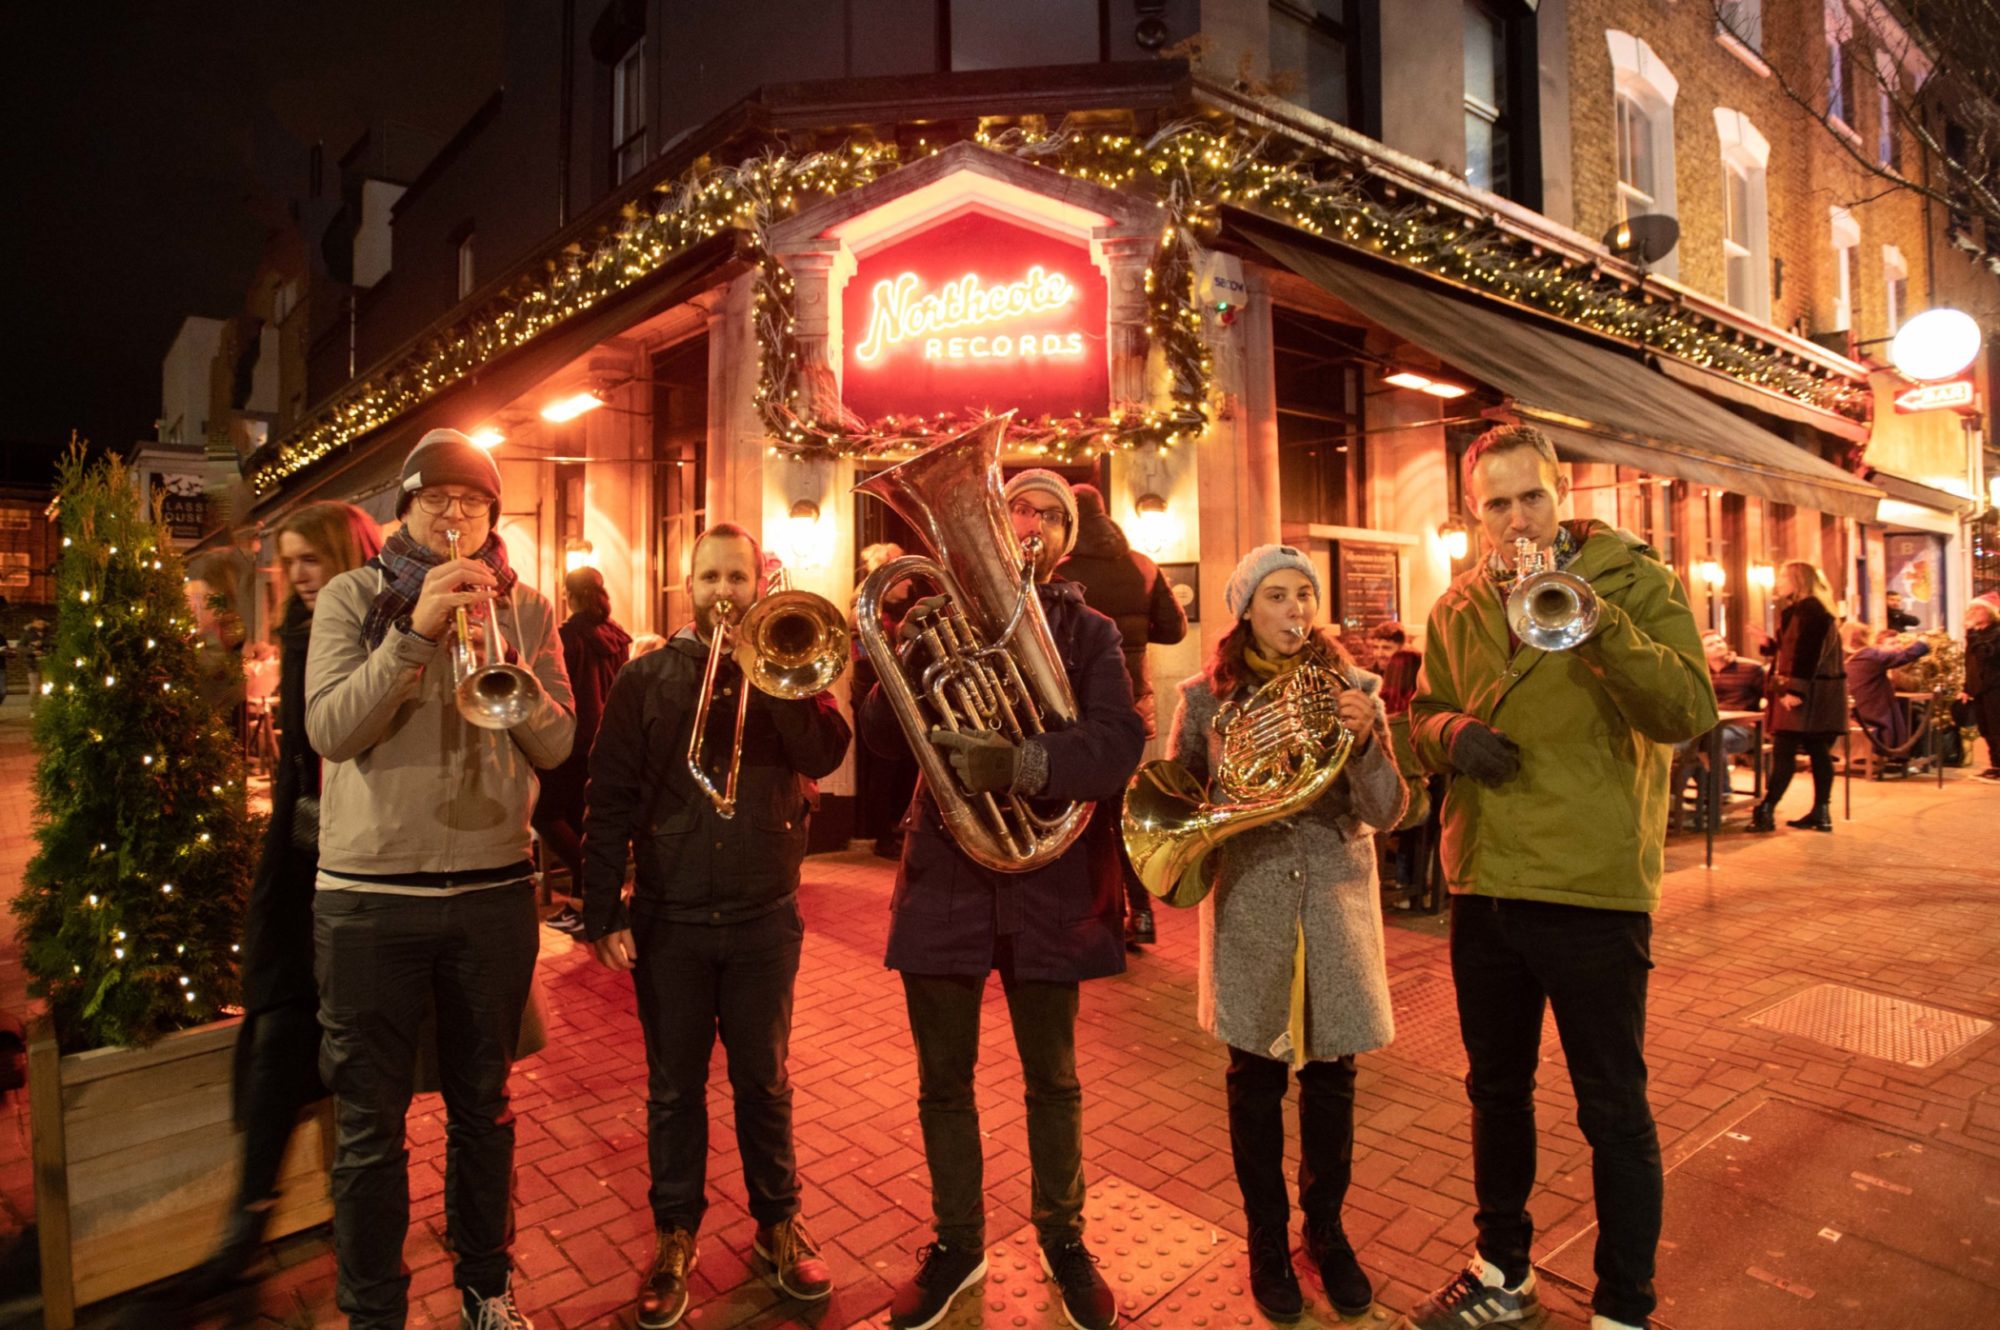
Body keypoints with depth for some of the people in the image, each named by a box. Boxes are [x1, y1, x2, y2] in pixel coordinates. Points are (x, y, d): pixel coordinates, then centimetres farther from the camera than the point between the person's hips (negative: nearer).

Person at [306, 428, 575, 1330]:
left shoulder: (525, 607, 4)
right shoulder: (354, 596, 1)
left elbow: (555, 744, -4)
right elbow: (329, 730, -12)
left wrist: (501, 654, -19)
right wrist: (414, 633, -23)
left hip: (494, 890, 2)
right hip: (369, 897, -1)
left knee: (483, 1108, 16)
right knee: (370, 1126, 10)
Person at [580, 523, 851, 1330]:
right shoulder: (646, 678, 1)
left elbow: (825, 754, -13)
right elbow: (609, 800, -2)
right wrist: (601, 913, -7)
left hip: (765, 915, 0)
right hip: (668, 918, 0)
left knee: (763, 1083, 13)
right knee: (674, 1088, 13)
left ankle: (777, 1224, 31)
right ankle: (675, 1235, 32)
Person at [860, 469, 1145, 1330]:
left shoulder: (1086, 633, 1)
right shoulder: (939, 614, 6)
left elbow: (1120, 745, -16)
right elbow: (877, 736, -4)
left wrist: (1021, 763, -32)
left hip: (1049, 879, -1)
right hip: (944, 877, 1)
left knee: (1052, 1081, 15)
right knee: (943, 1083, 13)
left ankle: (1062, 1239, 38)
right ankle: (957, 1244, 35)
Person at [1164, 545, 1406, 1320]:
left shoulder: (1350, 688, 0)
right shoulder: (1206, 697, -2)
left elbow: (1385, 814, -5)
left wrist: (1365, 742, -22)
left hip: (1336, 909, 1)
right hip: (1248, 912, -1)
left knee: (1330, 1081, 12)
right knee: (1256, 1083, 10)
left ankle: (1326, 1229, 35)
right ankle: (1268, 1240, 31)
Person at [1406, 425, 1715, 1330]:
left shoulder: (1636, 582, -6)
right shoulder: (1457, 609, 6)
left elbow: (1689, 713, -18)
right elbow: (1426, 716, 14)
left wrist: (1593, 620, -31)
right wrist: (1451, 732, -9)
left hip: (1594, 891, -4)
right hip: (1481, 888, 5)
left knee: (1613, 1111, 10)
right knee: (1496, 1090, 20)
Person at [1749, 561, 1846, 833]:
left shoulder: (1811, 609, -12)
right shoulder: (1797, 610, 19)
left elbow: (1809, 654, -20)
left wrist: (1795, 690, -23)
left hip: (1807, 692, -10)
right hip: (1811, 691, 10)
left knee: (1784, 751, -11)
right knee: (1818, 752, 8)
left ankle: (1766, 811, -11)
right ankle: (1821, 812, 9)